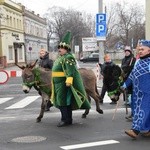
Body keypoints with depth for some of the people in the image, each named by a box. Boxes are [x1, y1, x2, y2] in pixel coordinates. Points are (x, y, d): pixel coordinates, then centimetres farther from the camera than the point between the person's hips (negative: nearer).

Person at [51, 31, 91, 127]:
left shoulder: (68, 58, -14)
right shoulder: (60, 58, 17)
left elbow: (70, 70, -24)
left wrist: (69, 80, -33)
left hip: (64, 83, -10)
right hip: (58, 83, 10)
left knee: (62, 101, -8)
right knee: (66, 101, 13)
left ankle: (65, 120, -1)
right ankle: (69, 119, 21)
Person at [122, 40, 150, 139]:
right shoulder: (138, 62, 15)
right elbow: (132, 75, 23)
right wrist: (125, 85, 22)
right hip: (137, 91, 8)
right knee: (137, 109, 10)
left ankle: (136, 130, -13)